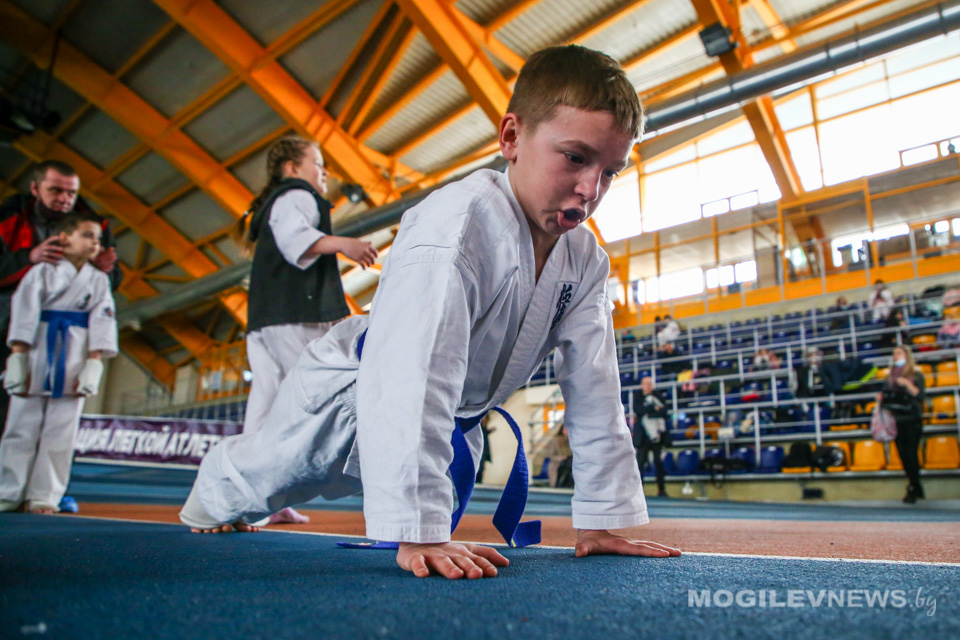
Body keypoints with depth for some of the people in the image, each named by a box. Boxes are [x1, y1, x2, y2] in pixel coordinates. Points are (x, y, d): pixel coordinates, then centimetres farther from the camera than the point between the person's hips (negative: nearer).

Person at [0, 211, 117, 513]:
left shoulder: (99, 280, 9)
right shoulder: (42, 272, 1)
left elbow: (102, 323, 4)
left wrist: (93, 363, -5)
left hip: (74, 360, 2)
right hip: (38, 355, -2)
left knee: (60, 432, 4)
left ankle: (44, 495, 12)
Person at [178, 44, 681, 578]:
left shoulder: (586, 260, -15)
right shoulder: (457, 227, -39)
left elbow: (594, 388, -13)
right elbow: (414, 383, -47)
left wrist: (606, 518, -13)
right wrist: (419, 534, -49)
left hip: (451, 419, 7)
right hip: (351, 398, -7)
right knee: (267, 470, 15)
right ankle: (215, 492, 57)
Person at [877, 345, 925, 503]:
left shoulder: (916, 374, 2)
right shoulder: (890, 377, 14)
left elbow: (921, 395, -8)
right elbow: (886, 394, 17)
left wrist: (907, 384, -22)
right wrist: (880, 398, -4)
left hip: (912, 420, -4)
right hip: (896, 421, 4)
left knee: (911, 453, -9)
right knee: (903, 455, 4)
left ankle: (913, 489, 0)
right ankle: (917, 487, 16)